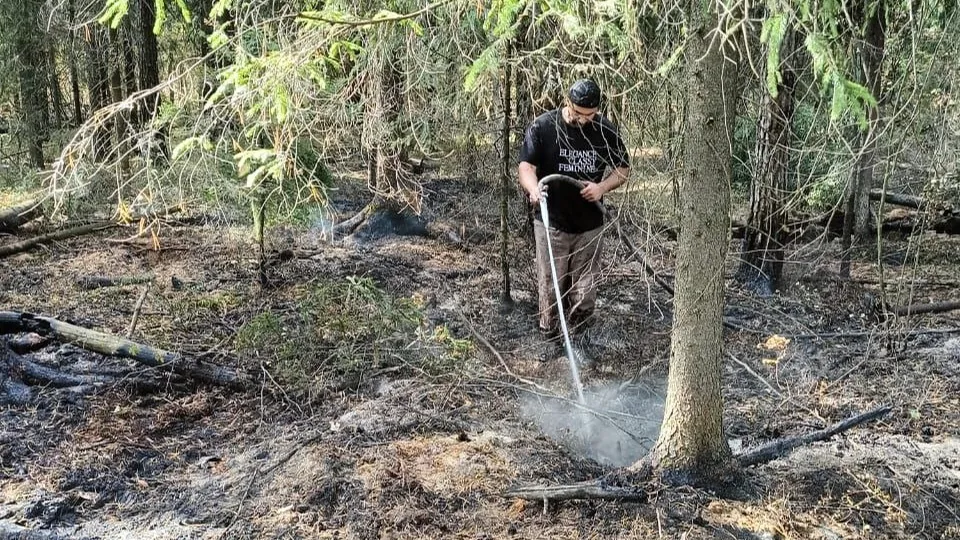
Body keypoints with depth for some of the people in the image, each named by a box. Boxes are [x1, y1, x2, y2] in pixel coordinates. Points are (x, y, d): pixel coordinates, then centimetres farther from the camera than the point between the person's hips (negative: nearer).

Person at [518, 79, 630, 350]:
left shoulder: (606, 132, -2)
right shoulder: (542, 127, -9)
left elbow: (623, 169, 7)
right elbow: (526, 166, -12)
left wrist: (602, 186, -14)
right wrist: (533, 188, -35)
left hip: (590, 225, 2)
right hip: (552, 223, -2)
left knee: (585, 292, 8)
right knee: (550, 286, 4)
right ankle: (550, 339, 21)